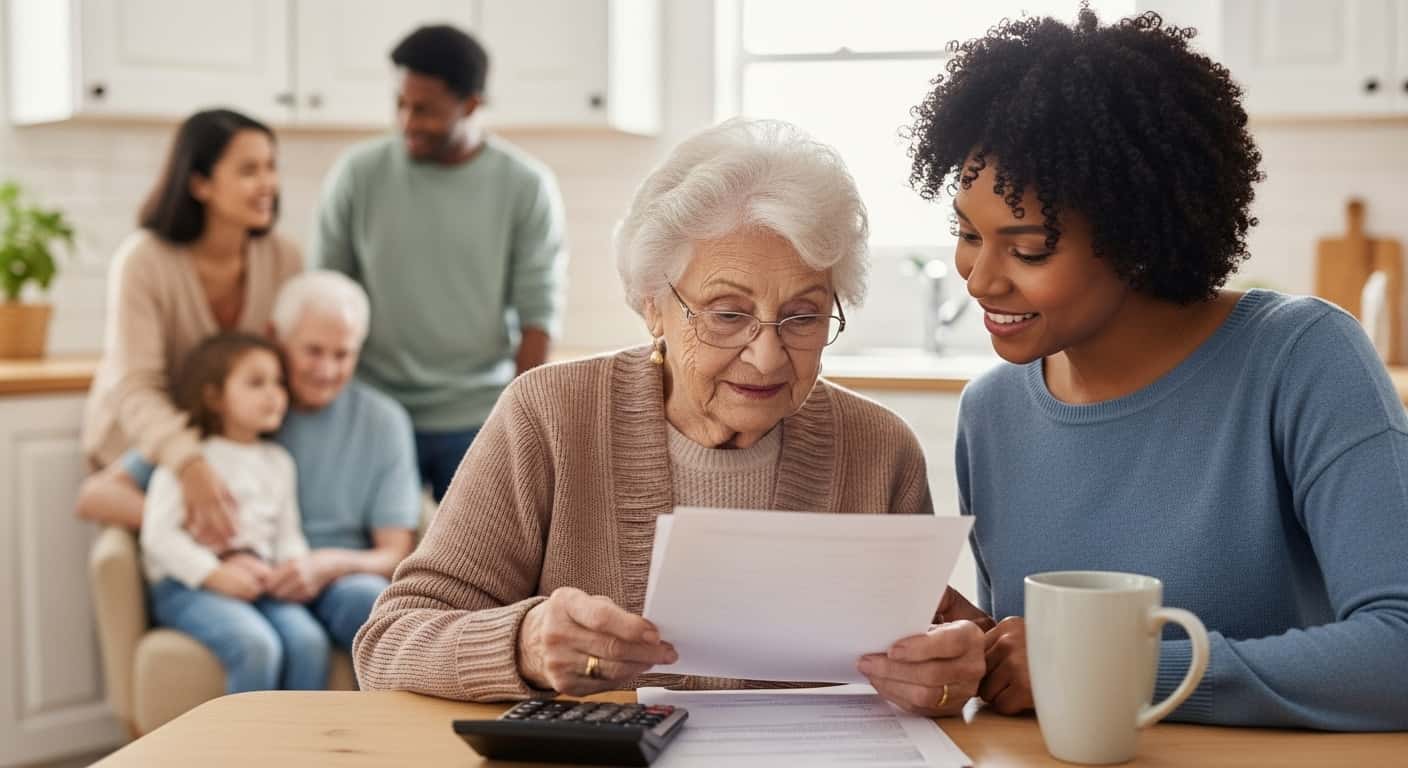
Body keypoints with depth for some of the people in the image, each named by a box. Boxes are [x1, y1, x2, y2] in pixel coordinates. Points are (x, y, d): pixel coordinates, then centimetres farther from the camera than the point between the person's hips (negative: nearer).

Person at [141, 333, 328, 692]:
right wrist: (216, 575, -15)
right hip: (189, 585, -5)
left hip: (260, 584, 5)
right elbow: (159, 535, -7)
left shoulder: (277, 462, 21)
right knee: (258, 646, -32)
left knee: (308, 640, -26)